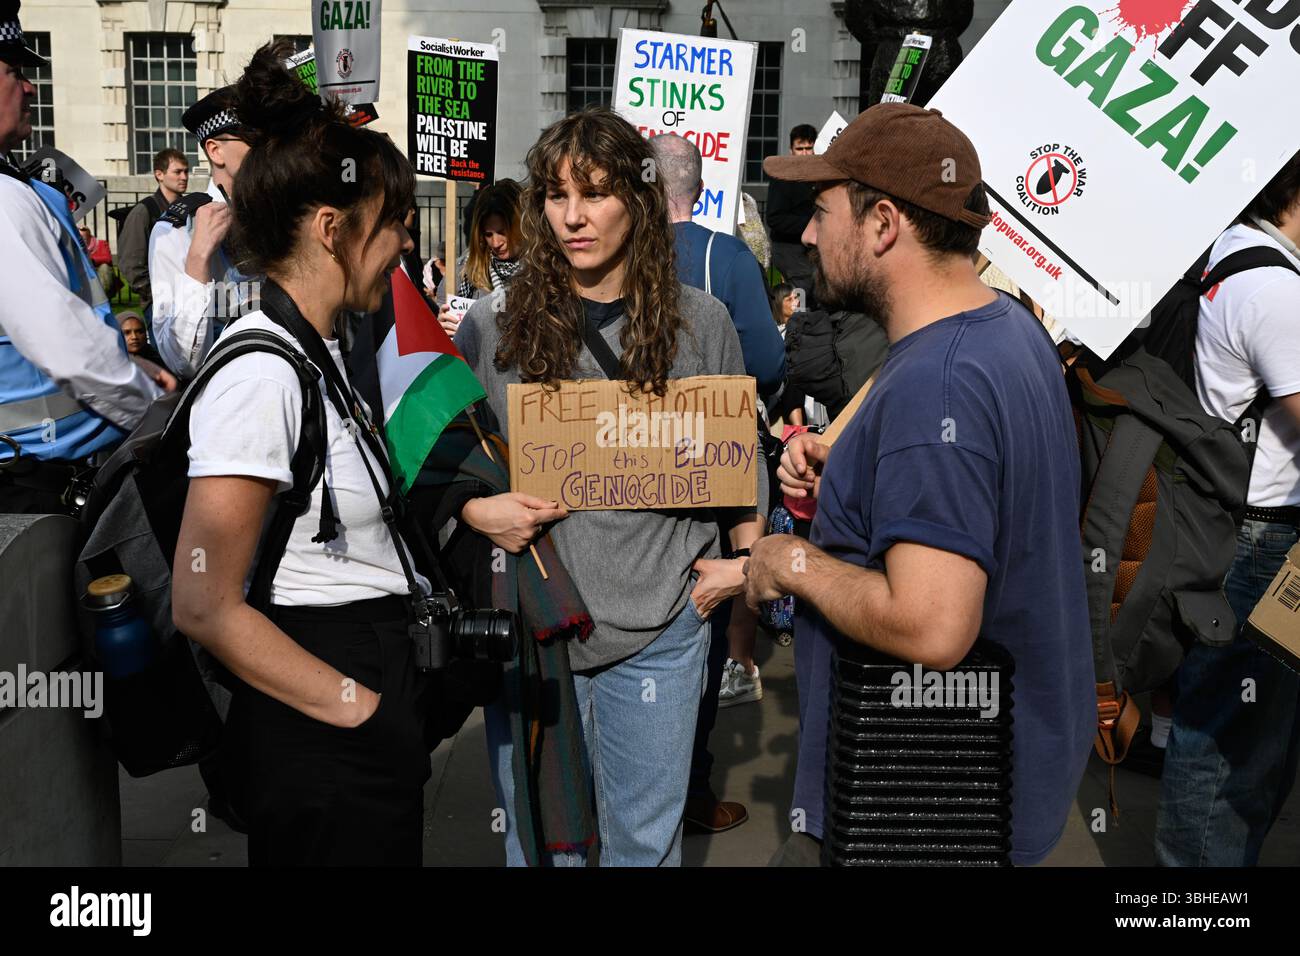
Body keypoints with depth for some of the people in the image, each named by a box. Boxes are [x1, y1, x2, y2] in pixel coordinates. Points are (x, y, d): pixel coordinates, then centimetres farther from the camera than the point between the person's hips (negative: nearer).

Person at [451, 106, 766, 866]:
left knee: (648, 839, 13)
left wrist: (746, 562, 2)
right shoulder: (492, 327, 0)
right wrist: (476, 511, -10)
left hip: (660, 628, 0)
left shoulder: (700, 323, 2)